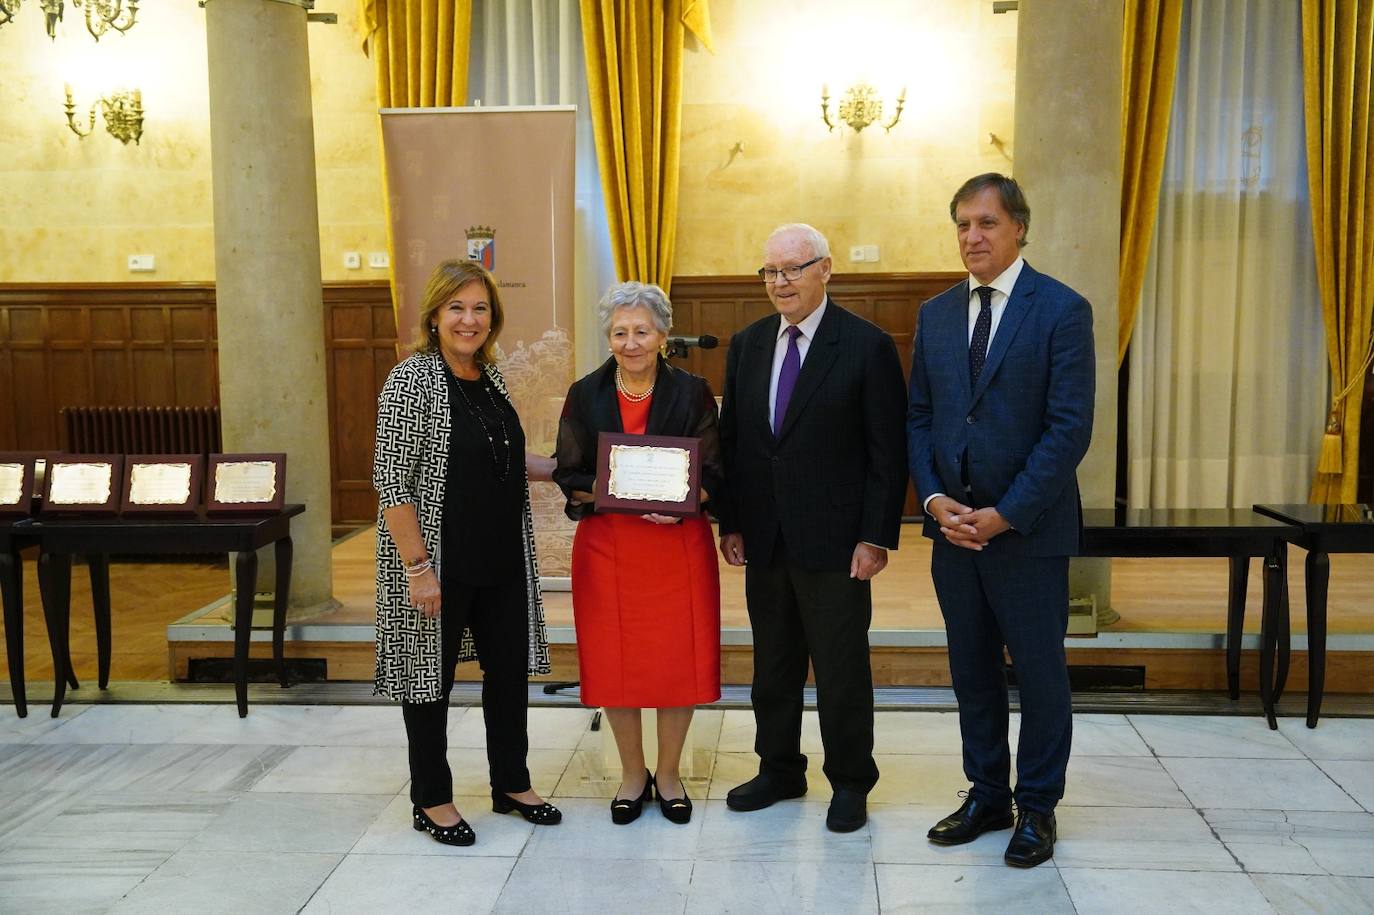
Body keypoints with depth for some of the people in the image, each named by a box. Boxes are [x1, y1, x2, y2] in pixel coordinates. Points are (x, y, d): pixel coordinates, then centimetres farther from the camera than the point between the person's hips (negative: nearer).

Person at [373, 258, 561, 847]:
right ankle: (431, 801, 23)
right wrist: (417, 567, -21)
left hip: (502, 556, 7)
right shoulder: (414, 378, -14)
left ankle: (512, 785, 32)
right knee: (431, 672, 7)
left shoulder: (490, 377, 8)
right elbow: (391, 479, -18)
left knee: (510, 666, 14)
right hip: (441, 561, -7)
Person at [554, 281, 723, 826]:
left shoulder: (692, 393, 1)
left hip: (678, 543, -1)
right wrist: (606, 490, -16)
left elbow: (713, 475, 0)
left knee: (678, 659, 3)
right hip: (606, 544, 1)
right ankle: (633, 775, 26)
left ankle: (669, 775, 23)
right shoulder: (585, 396, 4)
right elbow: (569, 477, 4)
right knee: (614, 661, 5)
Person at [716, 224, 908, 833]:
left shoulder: (867, 346, -7)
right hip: (764, 539, 5)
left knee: (842, 668, 6)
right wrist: (731, 523, 6)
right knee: (772, 663, 16)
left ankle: (850, 782, 22)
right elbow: (731, 440, 11)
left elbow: (888, 453, -8)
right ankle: (779, 770, 32)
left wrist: (877, 536, -12)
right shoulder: (747, 345, 9)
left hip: (835, 540, -5)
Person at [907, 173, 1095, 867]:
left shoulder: (1062, 310, -8)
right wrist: (935, 498, -5)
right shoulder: (936, 313, 9)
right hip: (952, 524, 5)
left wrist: (1004, 514, -16)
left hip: (1028, 528, -5)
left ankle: (1036, 806, 23)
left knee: (1038, 673, 7)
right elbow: (918, 416, 10)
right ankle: (986, 795, 29)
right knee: (972, 672, 14)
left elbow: (1069, 427, -13)